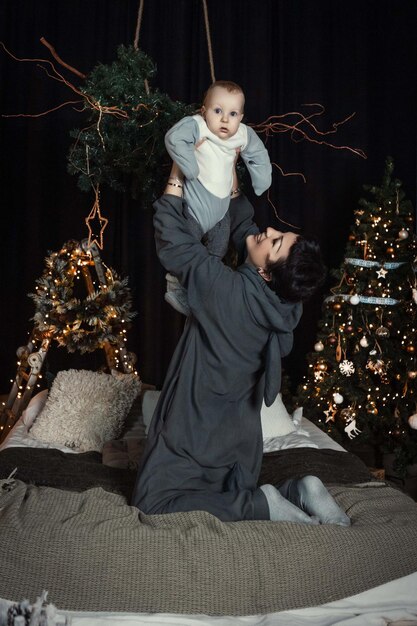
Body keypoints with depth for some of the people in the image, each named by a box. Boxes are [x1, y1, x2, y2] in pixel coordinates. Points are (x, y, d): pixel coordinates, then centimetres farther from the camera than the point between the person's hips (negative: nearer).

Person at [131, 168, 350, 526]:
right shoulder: (285, 300, -6)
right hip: (239, 433, 8)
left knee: (151, 504, -3)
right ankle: (297, 493, 0)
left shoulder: (229, 291, -27)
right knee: (234, 499, 24)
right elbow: (243, 227, 9)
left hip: (198, 434, -8)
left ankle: (264, 505, -10)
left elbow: (172, 240, -17)